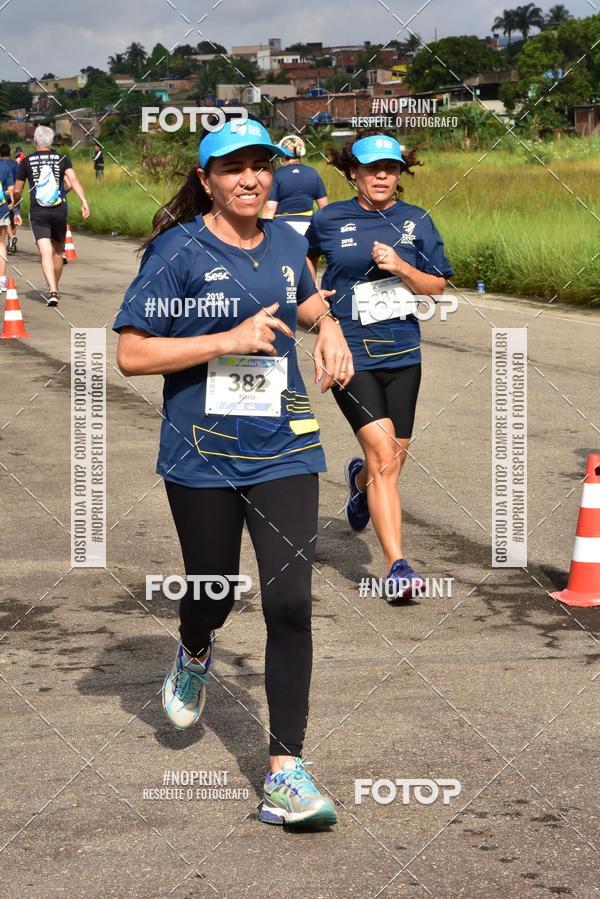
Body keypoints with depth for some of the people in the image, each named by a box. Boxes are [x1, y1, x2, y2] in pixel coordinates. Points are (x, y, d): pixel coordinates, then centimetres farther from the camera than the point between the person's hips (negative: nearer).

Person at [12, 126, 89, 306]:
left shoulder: (27, 161, 3)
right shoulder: (62, 159, 4)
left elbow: (17, 191, 9)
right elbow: (73, 179, -12)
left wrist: (14, 205, 28)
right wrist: (84, 202, -18)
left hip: (38, 213, -2)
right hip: (59, 211, 2)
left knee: (45, 253, -9)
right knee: (58, 251, 19)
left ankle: (52, 292, -25)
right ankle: (54, 288, 30)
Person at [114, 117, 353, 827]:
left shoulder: (285, 243, 7)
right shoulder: (178, 250, -9)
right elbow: (131, 355, -13)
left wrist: (328, 327, 8)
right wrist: (229, 340, -19)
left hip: (284, 449, 3)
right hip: (202, 455, -3)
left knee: (290, 602, -8)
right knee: (214, 593, 12)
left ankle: (285, 775, -4)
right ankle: (194, 654, 52)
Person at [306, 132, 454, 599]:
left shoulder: (416, 220, 4)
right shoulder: (329, 220, 1)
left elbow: (436, 287, 4)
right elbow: (304, 255, 22)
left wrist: (400, 267, -13)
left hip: (402, 354, 3)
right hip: (350, 354, -3)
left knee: (391, 463, 10)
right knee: (383, 456, -16)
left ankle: (360, 478, 49)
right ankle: (397, 566, -16)